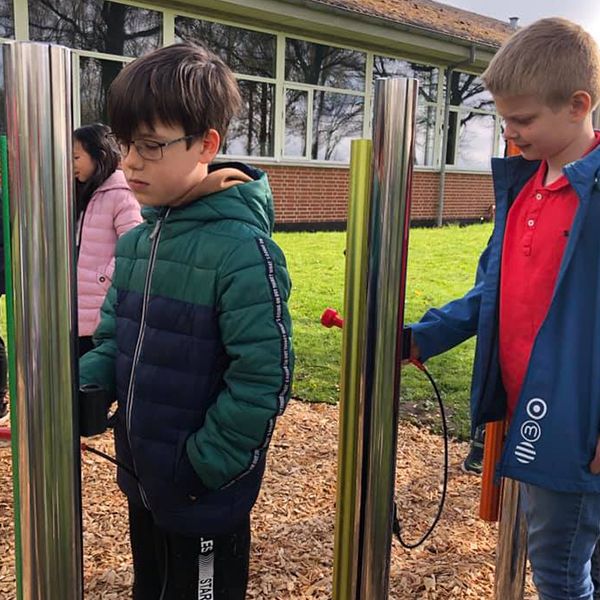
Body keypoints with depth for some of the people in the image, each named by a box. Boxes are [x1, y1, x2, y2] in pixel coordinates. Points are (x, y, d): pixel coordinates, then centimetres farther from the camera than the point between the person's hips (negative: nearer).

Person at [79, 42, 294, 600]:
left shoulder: (242, 251, -23)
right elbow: (113, 342, 8)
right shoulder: (136, 242, 1)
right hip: (141, 480, 7)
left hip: (204, 497, -7)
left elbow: (262, 379, -23)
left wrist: (204, 469, -18)